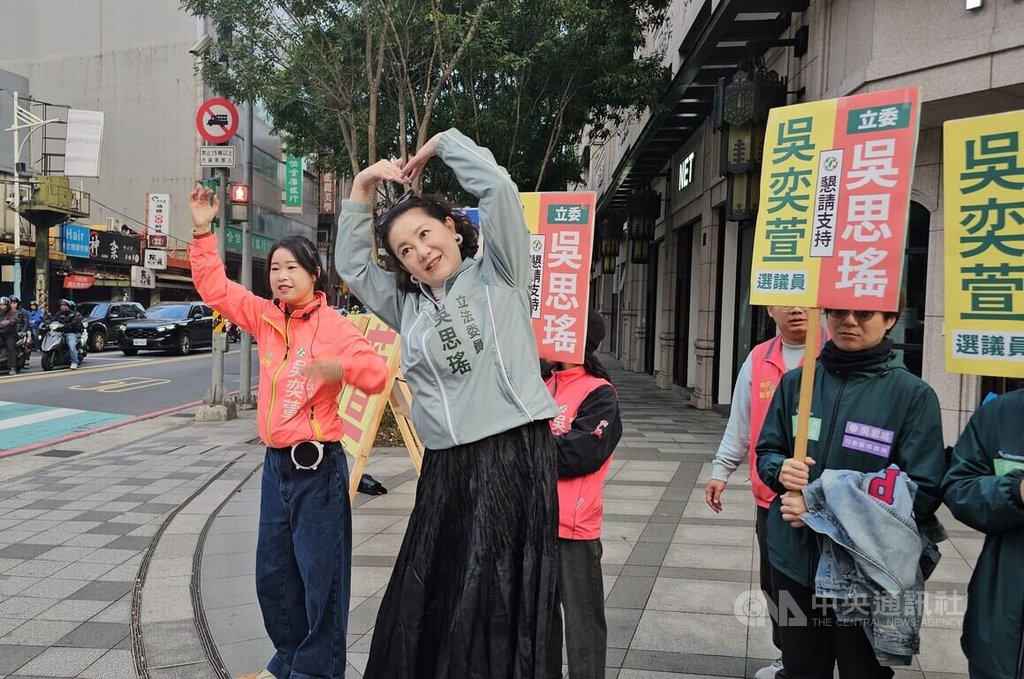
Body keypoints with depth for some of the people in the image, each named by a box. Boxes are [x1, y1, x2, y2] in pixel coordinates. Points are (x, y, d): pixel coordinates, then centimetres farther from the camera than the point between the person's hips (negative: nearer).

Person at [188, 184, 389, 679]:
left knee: (320, 573, 0)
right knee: (272, 571, 16)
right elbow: (215, 288, 12)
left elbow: (377, 375, -19)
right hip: (275, 462, 7)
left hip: (318, 465, -7)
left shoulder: (332, 325, -10)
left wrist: (339, 367, -38)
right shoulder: (266, 318, 7)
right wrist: (202, 232, 6)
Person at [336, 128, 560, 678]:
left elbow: (498, 187, -9)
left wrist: (442, 144, 4)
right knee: (422, 602, 9)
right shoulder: (408, 304, 17)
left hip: (514, 454, -5)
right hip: (445, 467, 6)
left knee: (498, 605, -2)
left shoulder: (499, 274, 2)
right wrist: (362, 189, 13)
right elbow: (351, 265, 20)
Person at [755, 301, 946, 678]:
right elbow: (766, 452, 9)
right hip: (793, 562, 3)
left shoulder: (913, 395, -10)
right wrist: (781, 470, -15)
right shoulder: (795, 382, 0)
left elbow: (923, 493, -13)